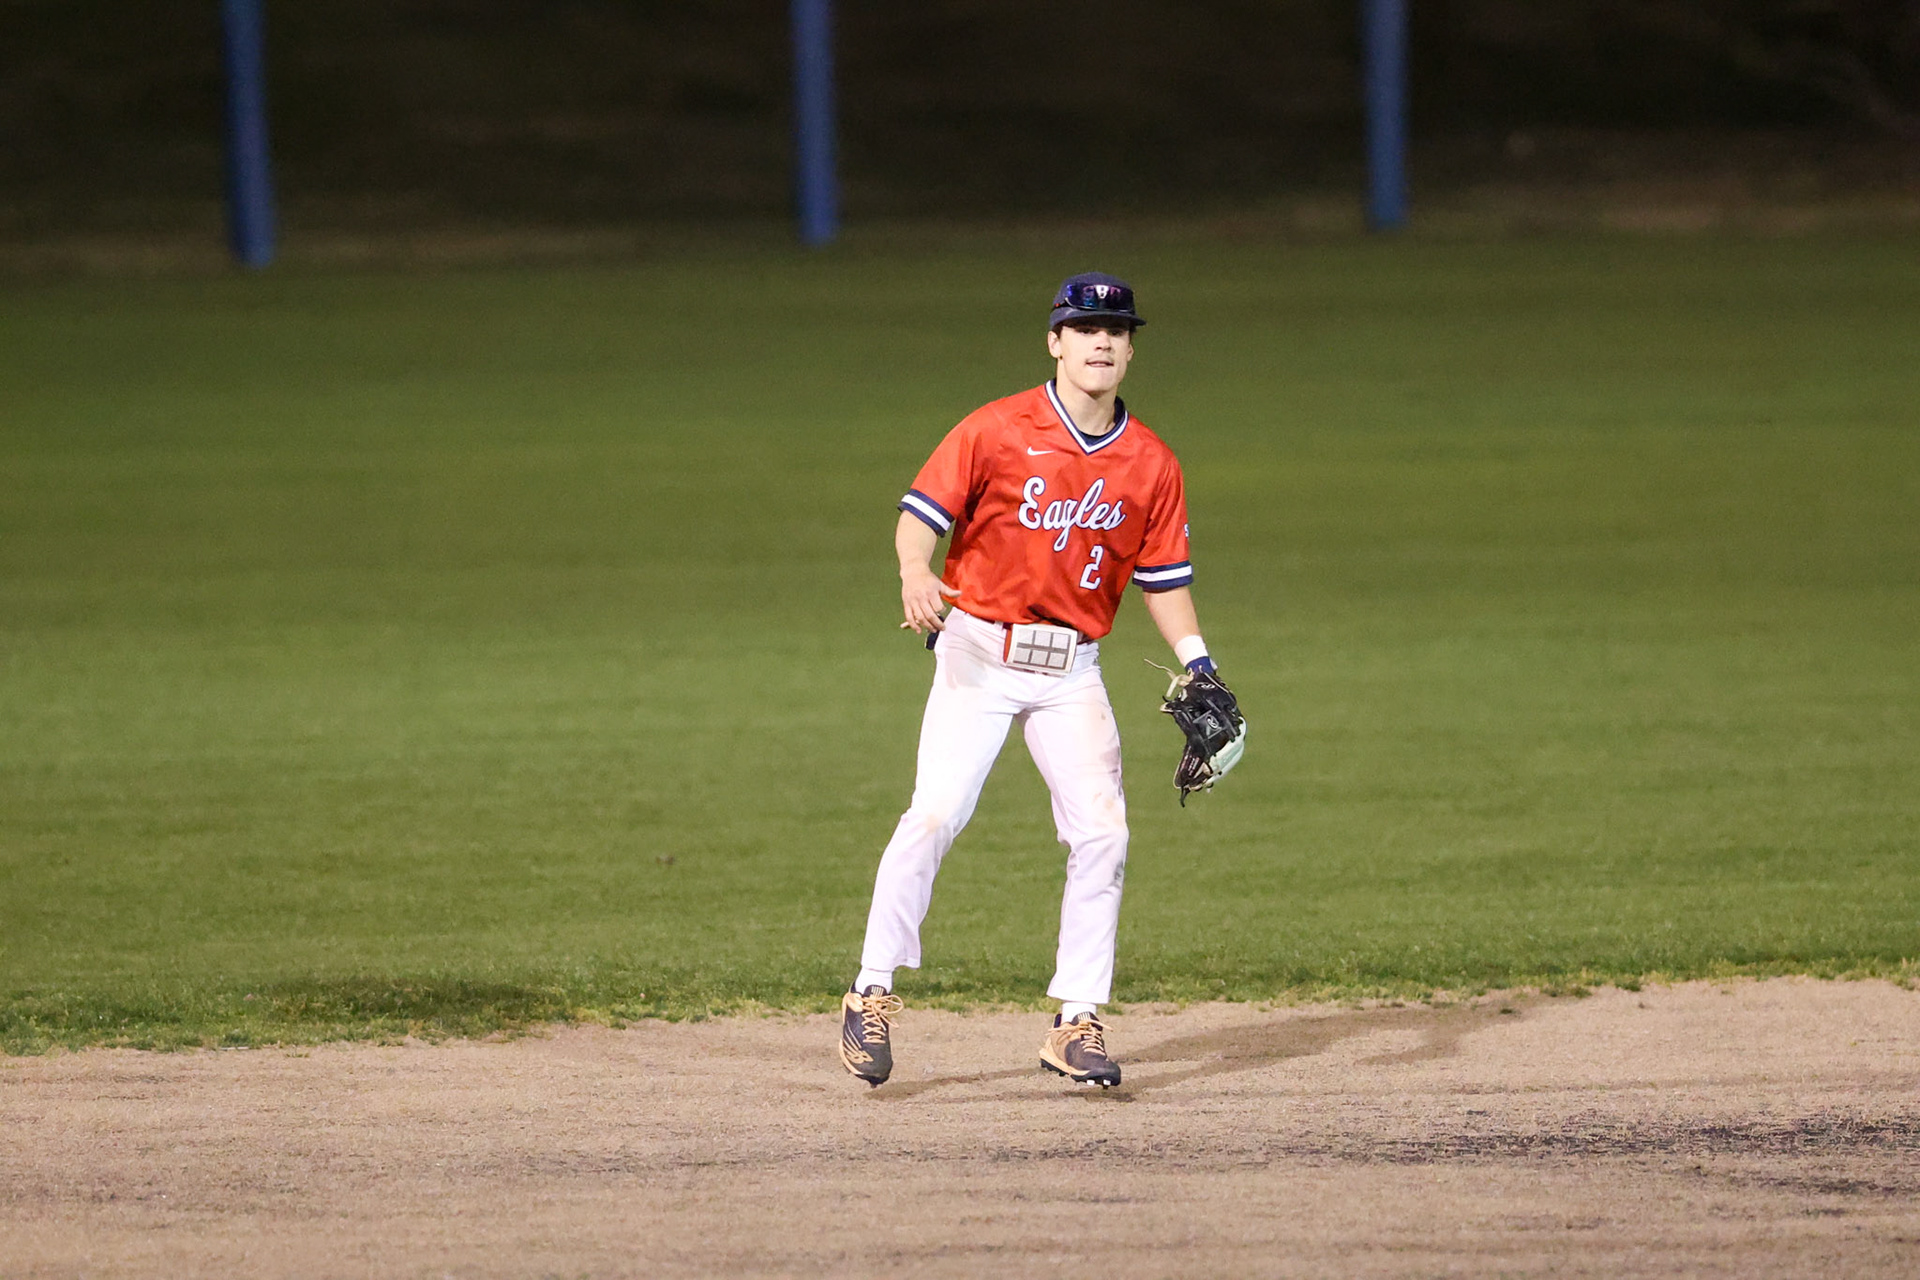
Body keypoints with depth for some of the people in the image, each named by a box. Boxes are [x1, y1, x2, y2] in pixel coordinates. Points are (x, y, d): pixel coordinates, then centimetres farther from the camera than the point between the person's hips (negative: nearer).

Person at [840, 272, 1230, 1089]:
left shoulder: (1151, 465, 5)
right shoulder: (998, 431, -6)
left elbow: (1163, 579, 11)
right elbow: (921, 513, -7)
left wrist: (1198, 669, -1)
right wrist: (916, 576, -28)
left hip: (1072, 669, 4)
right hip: (979, 652, -4)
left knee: (1101, 832, -5)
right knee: (935, 813, -16)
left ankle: (1077, 1023, 5)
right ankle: (873, 994, -6)